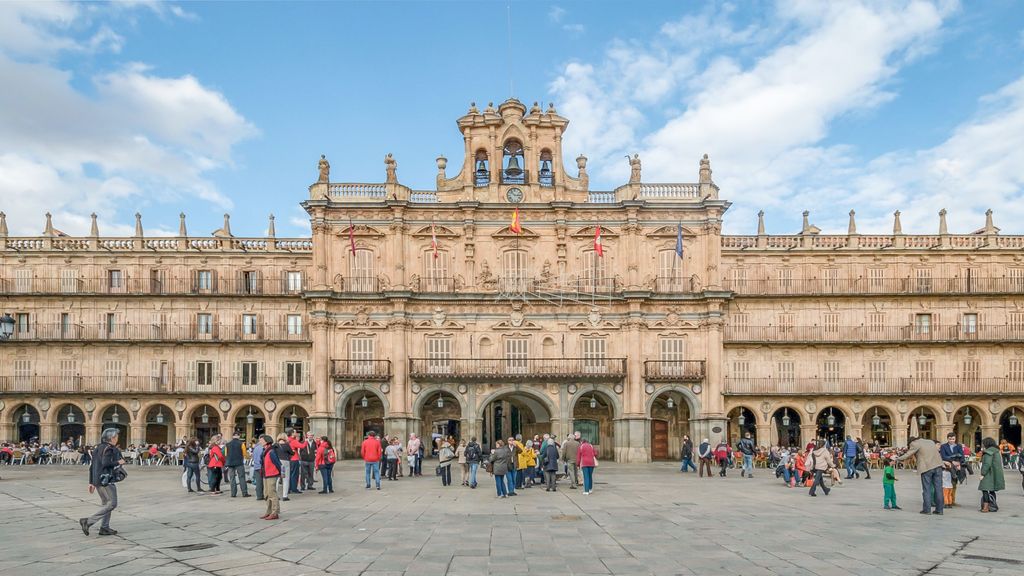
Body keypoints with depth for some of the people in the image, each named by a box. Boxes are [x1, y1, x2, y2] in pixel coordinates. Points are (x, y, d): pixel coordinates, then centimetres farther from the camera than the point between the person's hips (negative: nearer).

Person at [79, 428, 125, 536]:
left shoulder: (98, 448, 16)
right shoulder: (109, 449, -11)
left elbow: (91, 467, 17)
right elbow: (105, 463, -26)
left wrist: (91, 482, 19)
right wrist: (118, 462, -11)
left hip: (97, 480, 10)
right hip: (106, 479, -10)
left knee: (105, 503, 15)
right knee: (112, 504, -6)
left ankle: (104, 527, 15)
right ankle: (88, 521, -10)